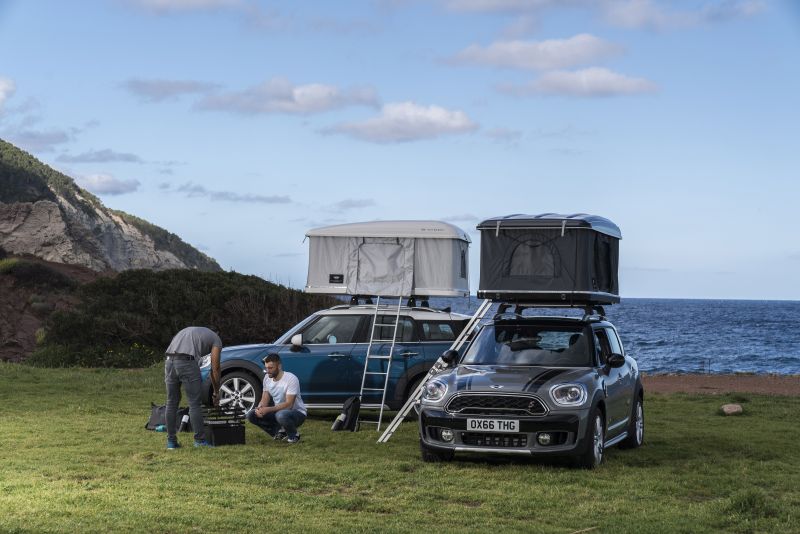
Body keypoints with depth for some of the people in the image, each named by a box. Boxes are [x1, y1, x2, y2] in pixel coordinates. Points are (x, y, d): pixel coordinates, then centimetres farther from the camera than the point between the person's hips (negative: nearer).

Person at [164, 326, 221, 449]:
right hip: (187, 362, -6)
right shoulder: (216, 340, 18)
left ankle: (171, 441, 18)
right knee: (195, 403, 3)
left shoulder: (189, 331, 36)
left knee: (172, 402, 15)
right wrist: (216, 392, 25)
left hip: (169, 361, 6)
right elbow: (215, 368, 15)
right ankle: (200, 440, 5)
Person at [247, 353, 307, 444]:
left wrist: (268, 410, -35)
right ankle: (279, 432, 4)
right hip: (278, 411, 7)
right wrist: (260, 408, -21)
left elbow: (288, 404, -28)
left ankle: (294, 435, -9)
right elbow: (264, 399, 4)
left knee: (281, 415, -41)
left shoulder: (291, 379, -23)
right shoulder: (267, 378, 0)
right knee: (251, 415, -9)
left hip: (297, 413, -7)